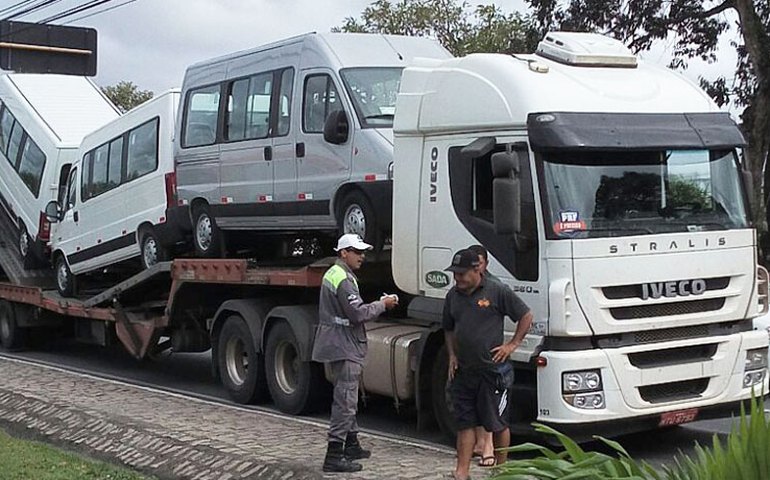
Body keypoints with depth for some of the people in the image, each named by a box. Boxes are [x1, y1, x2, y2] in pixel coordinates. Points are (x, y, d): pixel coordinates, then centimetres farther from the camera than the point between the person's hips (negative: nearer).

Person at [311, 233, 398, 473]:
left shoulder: (333, 273, 17)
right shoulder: (343, 278, -18)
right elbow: (357, 313, -23)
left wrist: (377, 305, 10)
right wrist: (382, 304, -10)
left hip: (338, 344, 11)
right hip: (343, 347, -11)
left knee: (347, 399, 20)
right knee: (345, 401, -9)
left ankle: (351, 445, 32)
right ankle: (334, 455, -8)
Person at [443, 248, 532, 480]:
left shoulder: (497, 292, -6)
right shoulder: (453, 296, 10)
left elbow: (526, 316, 0)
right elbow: (448, 329, 23)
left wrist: (513, 344, -5)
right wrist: (452, 355, 10)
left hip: (493, 369, -5)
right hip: (463, 371, 5)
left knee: (498, 424, 6)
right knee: (465, 423, 4)